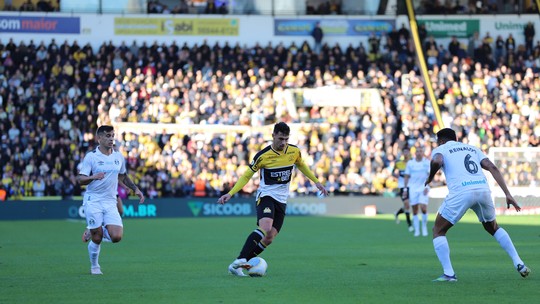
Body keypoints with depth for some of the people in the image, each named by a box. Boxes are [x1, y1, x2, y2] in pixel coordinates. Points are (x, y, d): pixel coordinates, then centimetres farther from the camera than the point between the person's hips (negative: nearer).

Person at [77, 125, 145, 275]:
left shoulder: (119, 157, 9)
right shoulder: (91, 157, -5)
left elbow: (123, 176, 26)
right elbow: (80, 179, -7)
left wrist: (135, 189, 17)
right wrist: (94, 177, -26)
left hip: (110, 202, 4)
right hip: (93, 201, -4)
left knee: (116, 237, -12)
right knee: (97, 239, -5)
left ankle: (96, 231, 20)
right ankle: (94, 266, 19)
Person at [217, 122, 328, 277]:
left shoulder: (294, 151, 0)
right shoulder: (263, 155, -12)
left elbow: (301, 165, 23)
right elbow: (247, 175, -2)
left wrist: (316, 182, 19)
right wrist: (230, 193, -9)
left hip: (282, 200, 5)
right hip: (265, 196, -5)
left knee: (269, 238, -5)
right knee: (266, 228, -31)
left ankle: (241, 263, 6)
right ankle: (238, 262, -31)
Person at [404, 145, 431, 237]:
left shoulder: (427, 162, 1)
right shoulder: (410, 163, 6)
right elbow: (407, 176, 10)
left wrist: (427, 186, -15)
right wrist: (405, 188, 4)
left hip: (423, 188, -2)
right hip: (413, 188, 2)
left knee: (423, 208, -14)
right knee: (415, 210, 0)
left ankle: (424, 227, 4)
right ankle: (417, 230, 7)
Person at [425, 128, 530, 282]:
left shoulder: (440, 149, 16)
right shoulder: (472, 148, 29)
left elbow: (437, 161, -11)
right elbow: (493, 168, 15)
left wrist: (430, 178, 8)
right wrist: (507, 194, 10)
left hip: (461, 192, -5)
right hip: (483, 189, 5)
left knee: (438, 231, 12)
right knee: (493, 228, 30)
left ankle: (448, 273, -1)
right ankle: (519, 264, 21)